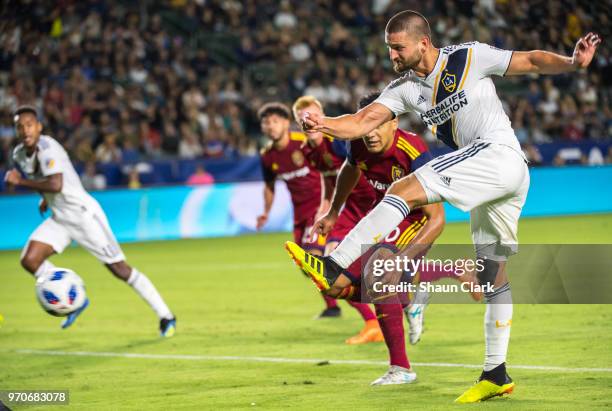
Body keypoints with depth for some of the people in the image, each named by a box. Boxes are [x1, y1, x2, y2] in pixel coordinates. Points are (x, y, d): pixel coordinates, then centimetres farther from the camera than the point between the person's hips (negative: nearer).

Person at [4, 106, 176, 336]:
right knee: (29, 260, -9)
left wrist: (20, 181, -26)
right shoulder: (19, 154, 5)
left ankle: (165, 316, 3)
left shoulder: (48, 149, -21)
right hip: (59, 219, 8)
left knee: (119, 269, -7)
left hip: (84, 214, -8)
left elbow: (55, 185, -35)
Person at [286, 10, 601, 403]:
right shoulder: (405, 88, 12)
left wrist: (573, 63, -18)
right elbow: (364, 122, 0)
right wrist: (325, 124, -19)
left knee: (405, 190, -20)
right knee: (493, 275, 12)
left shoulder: (470, 57, -4)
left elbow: (531, 60, 0)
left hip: (500, 155, -8)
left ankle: (331, 267, -26)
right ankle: (496, 375, 18)